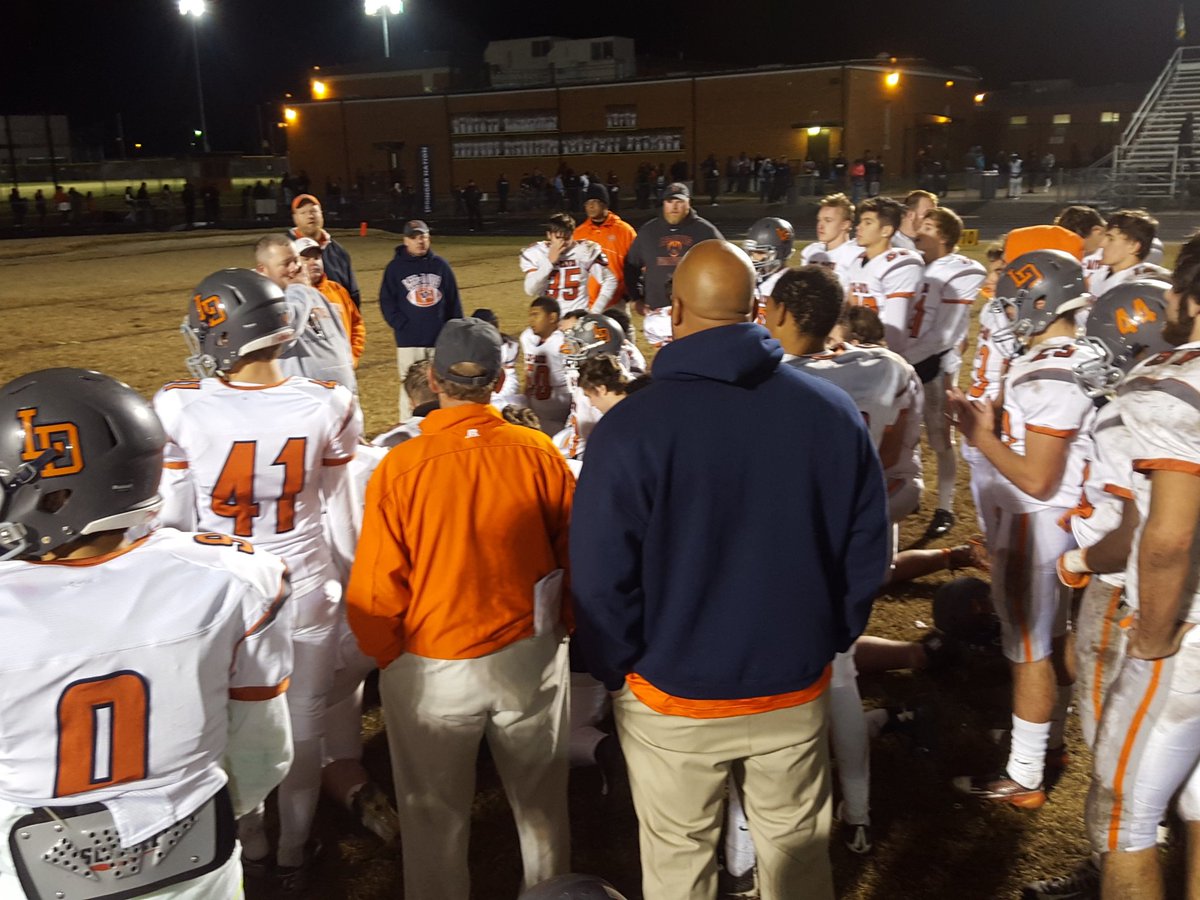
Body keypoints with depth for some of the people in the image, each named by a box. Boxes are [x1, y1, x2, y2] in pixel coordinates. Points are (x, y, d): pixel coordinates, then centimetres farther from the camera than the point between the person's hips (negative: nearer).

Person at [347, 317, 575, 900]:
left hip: (431, 669, -2)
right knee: (540, 798, 24)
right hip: (530, 656, 2)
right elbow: (574, 555, -2)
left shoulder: (399, 468, -18)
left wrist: (387, 656, 7)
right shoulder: (539, 454, -12)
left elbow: (376, 589, -13)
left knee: (436, 815, 18)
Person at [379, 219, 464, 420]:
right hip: (409, 339, -2)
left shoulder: (441, 265, 6)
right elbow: (387, 302, 0)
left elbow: (454, 301, 9)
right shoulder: (395, 267, 1)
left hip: (440, 338, 2)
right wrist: (402, 325, -10)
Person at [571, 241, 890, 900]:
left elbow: (601, 580, -16)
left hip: (674, 700, -3)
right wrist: (827, 640, 13)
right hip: (797, 690, 3)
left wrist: (616, 670, 2)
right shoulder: (834, 411, -10)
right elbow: (867, 551, 0)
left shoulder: (630, 428, -21)